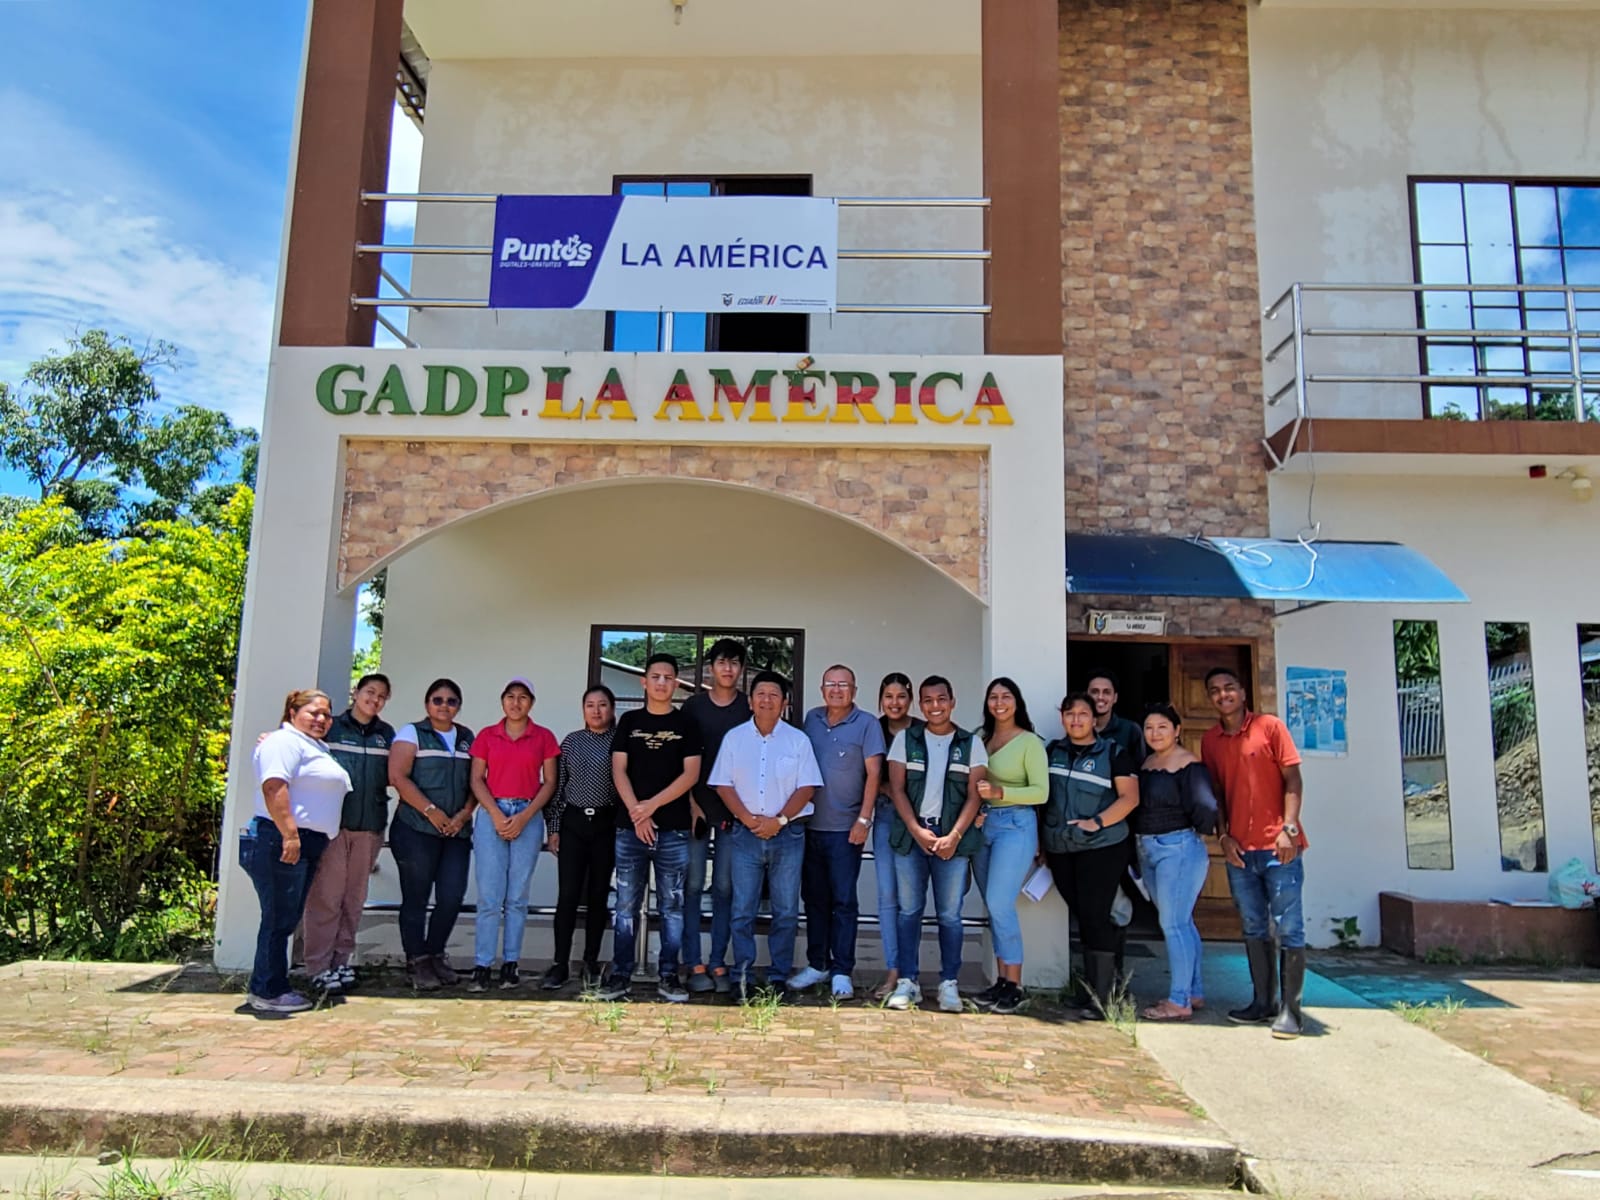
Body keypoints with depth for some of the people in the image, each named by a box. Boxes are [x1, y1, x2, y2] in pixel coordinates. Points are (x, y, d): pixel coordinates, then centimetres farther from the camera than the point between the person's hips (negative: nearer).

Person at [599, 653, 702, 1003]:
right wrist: (636, 812, -9)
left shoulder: (686, 724, 6)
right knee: (627, 904, 4)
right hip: (629, 826, 1)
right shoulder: (629, 721, 9)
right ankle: (620, 975, 11)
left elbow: (691, 774, -2)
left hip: (674, 829, -1)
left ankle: (668, 976, 10)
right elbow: (618, 770, 3)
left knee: (672, 905, 3)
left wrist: (652, 805, -11)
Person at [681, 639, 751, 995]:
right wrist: (691, 804, -3)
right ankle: (694, 964, 7)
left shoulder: (750, 709, 5)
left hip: (735, 811, 0)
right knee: (693, 886, 0)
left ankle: (718, 963, 12)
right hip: (697, 807, 0)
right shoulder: (693, 705, 5)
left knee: (724, 888, 4)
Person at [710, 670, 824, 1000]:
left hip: (787, 834, 0)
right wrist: (749, 819, -10)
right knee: (742, 910, 0)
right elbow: (723, 785, 2)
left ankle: (779, 978, 13)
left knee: (786, 911, 3)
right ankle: (743, 978, 7)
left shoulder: (798, 740, 4)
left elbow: (806, 788, 0)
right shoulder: (734, 738, 7)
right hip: (746, 834, 0)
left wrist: (779, 820, -11)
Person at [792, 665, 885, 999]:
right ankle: (817, 964, 22)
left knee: (844, 901, 0)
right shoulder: (812, 719, 8)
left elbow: (873, 773, -7)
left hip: (846, 827, -4)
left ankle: (842, 971, 7)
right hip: (811, 824, 4)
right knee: (814, 899, 11)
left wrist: (863, 819, -12)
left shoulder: (866, 724, -4)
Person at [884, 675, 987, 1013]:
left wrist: (953, 837, -9)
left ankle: (949, 983, 10)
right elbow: (896, 788, 3)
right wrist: (918, 831, -8)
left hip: (953, 837, -1)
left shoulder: (971, 743, 6)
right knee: (909, 910, 3)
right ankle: (907, 982, 10)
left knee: (950, 913, 1)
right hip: (911, 833, 1)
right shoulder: (905, 739, 7)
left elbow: (974, 795, 2)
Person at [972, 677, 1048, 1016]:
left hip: (1016, 825, -6)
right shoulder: (982, 740, 10)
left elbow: (1041, 792, -8)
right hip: (984, 825, 6)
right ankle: (1001, 981, 17)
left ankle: (1014, 986, 0)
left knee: (1000, 904, -10)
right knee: (993, 907, 9)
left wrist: (1000, 792, -20)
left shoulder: (1030, 742, -5)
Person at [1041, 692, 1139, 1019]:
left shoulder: (1113, 753, -1)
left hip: (1102, 847, -4)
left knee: (1094, 916, -8)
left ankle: (1100, 996, -3)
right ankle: (1106, 978, 28)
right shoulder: (1052, 751, 10)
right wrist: (1040, 842, 10)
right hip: (1059, 849, 5)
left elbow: (1129, 797, -7)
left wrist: (1097, 822, -19)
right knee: (1082, 916, 11)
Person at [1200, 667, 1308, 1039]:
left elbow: (1292, 779, -5)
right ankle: (1263, 1002, 21)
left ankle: (1290, 1009, 4)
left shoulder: (1270, 727, -2)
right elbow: (1215, 792, 13)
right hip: (1238, 848, 5)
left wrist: (1289, 829, -13)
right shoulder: (1210, 740, 10)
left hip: (1278, 845, -5)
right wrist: (1223, 835, 1)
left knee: (1288, 927, -2)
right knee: (1254, 928, 11)